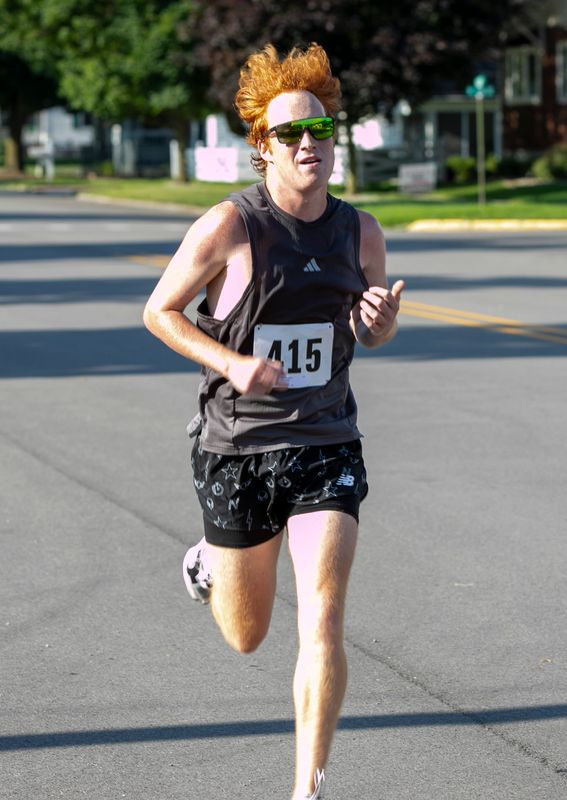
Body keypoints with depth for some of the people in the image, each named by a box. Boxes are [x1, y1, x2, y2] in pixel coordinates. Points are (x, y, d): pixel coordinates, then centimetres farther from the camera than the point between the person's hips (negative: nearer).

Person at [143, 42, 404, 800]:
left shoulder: (360, 232, 1)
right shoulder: (228, 226, -12)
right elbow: (159, 311, -3)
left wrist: (380, 319, -10)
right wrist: (231, 363, -17)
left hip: (327, 448, 2)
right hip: (238, 451, -2)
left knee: (324, 621, -14)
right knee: (247, 636, 14)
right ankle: (208, 565, 50)